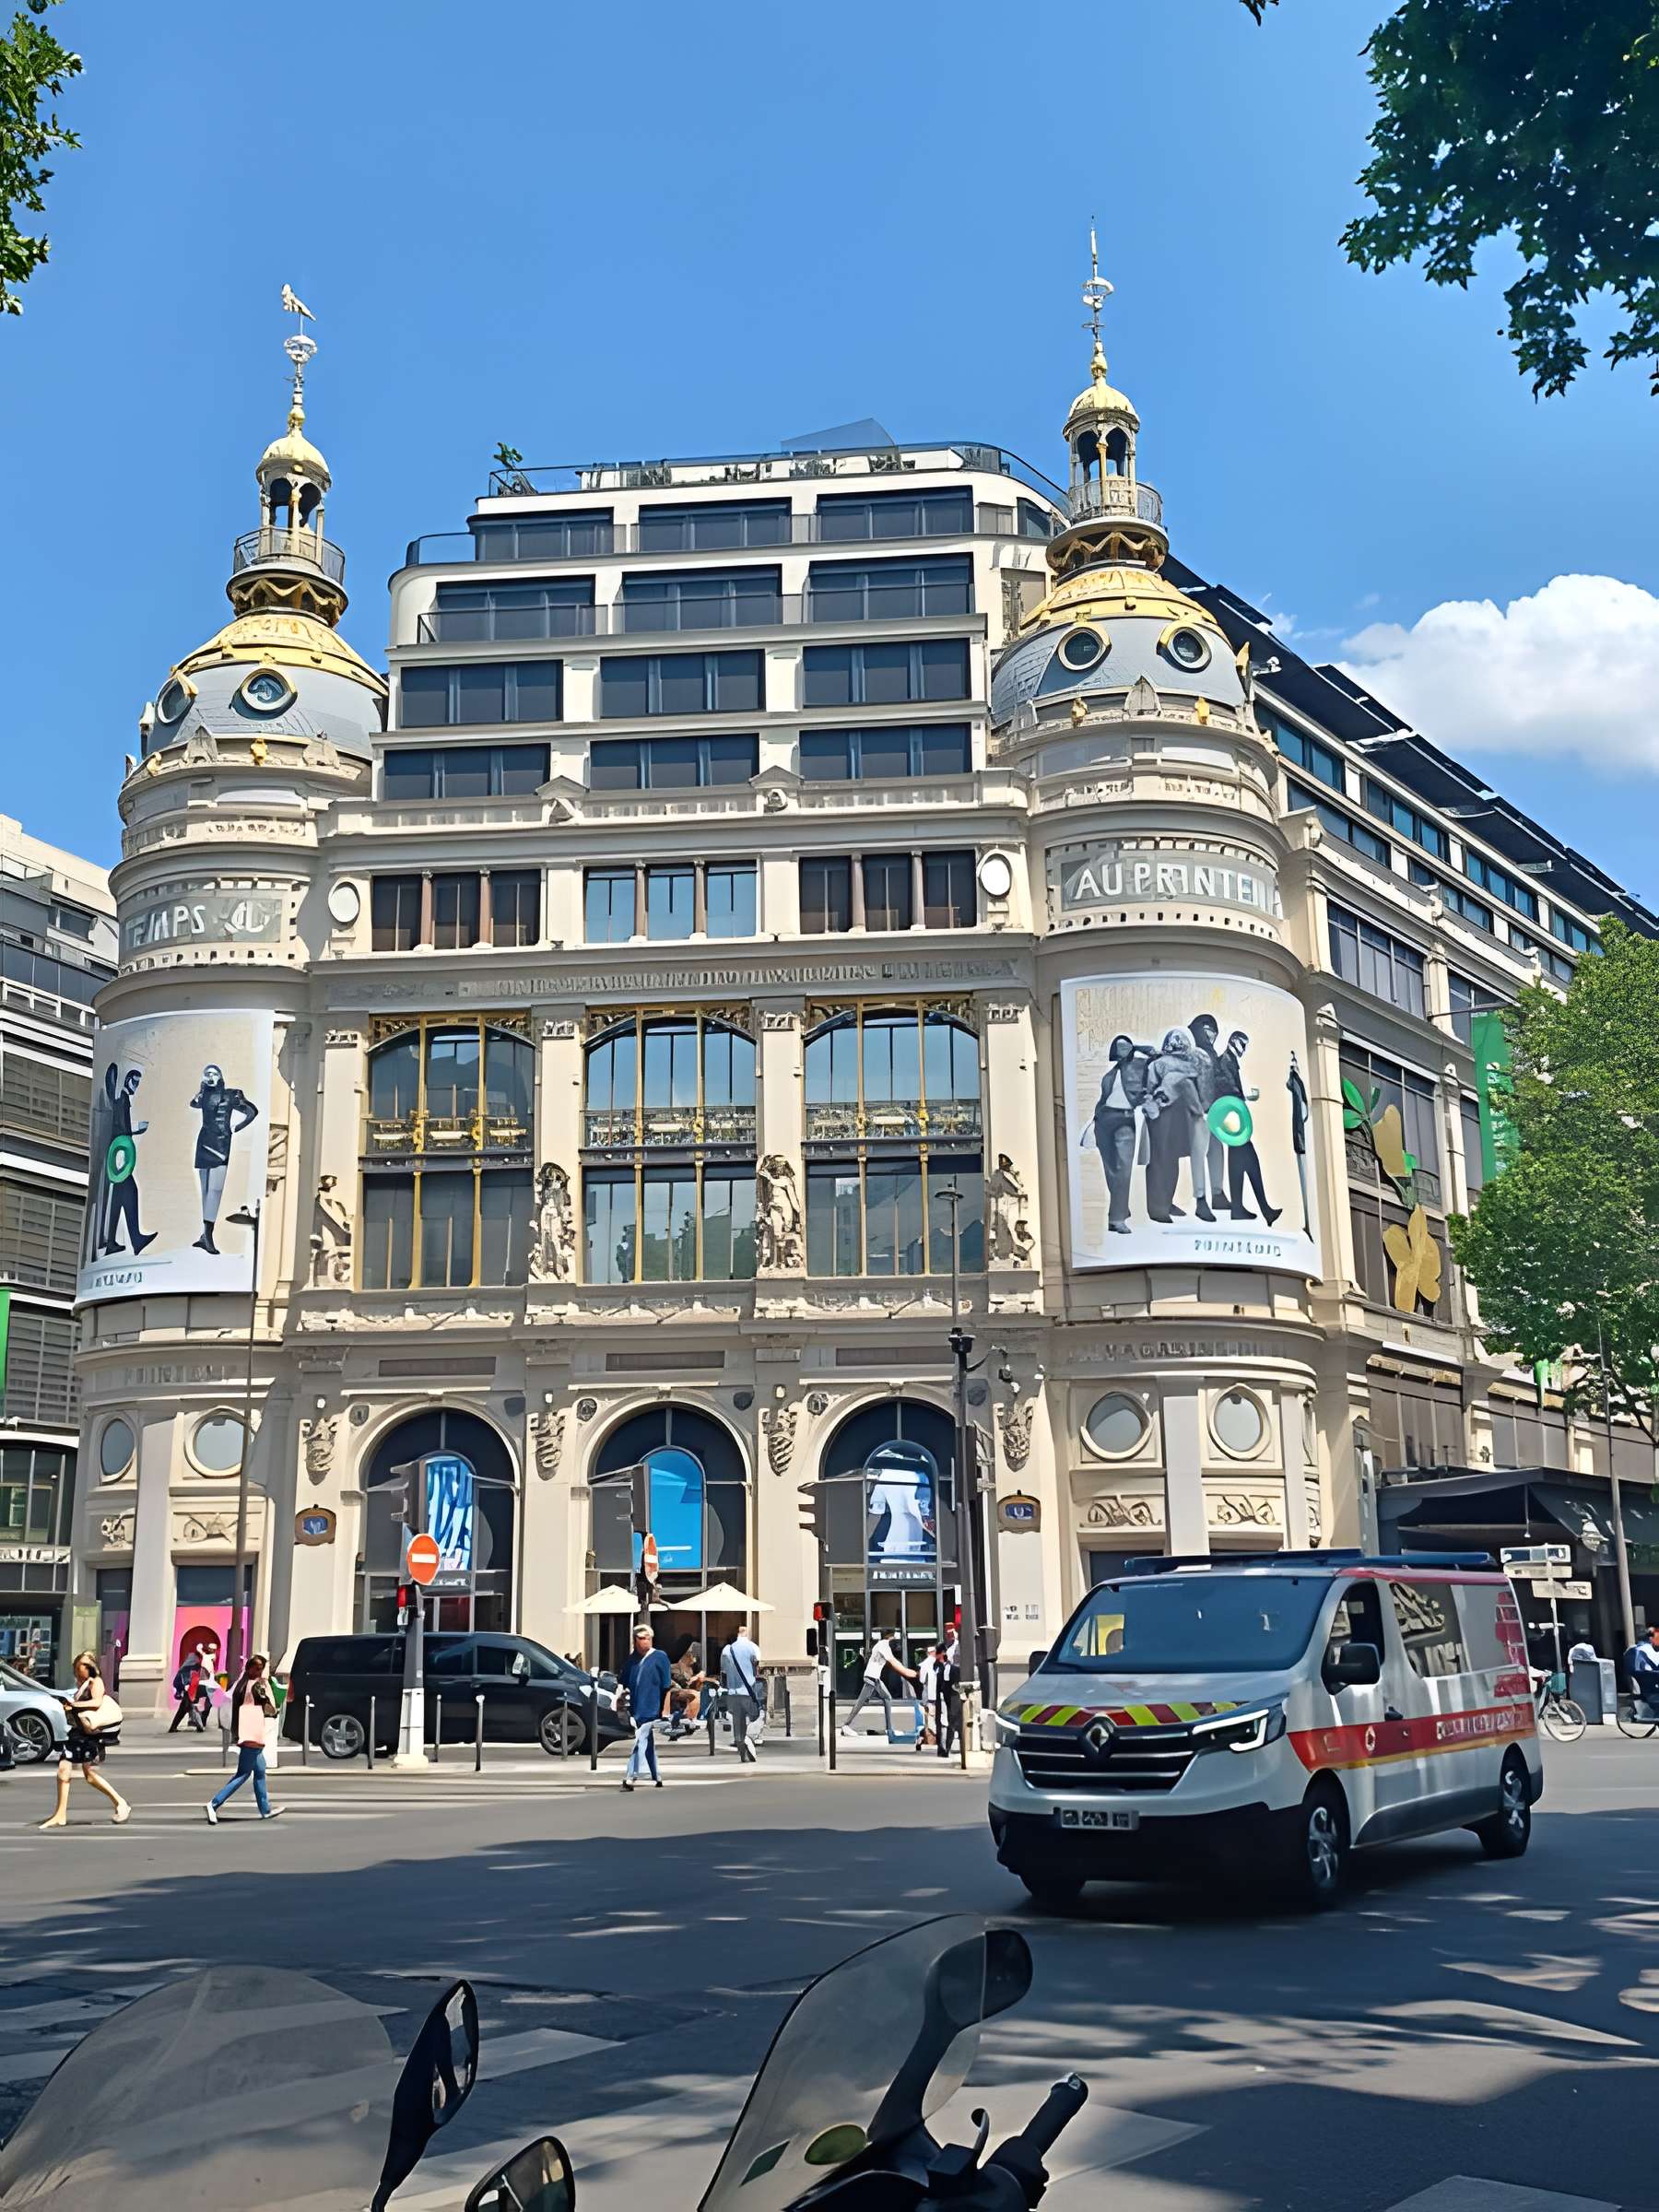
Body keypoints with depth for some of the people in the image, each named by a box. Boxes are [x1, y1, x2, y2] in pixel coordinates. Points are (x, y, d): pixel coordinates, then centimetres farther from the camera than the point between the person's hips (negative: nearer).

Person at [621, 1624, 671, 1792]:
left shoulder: (660, 1657, -5)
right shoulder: (632, 1660, 10)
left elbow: (666, 1687, -6)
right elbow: (624, 1683, 19)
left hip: (652, 1709, -6)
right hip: (636, 1710, 6)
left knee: (639, 1742, -11)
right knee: (650, 1745, 13)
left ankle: (631, 1778, -11)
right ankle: (657, 1778, 22)